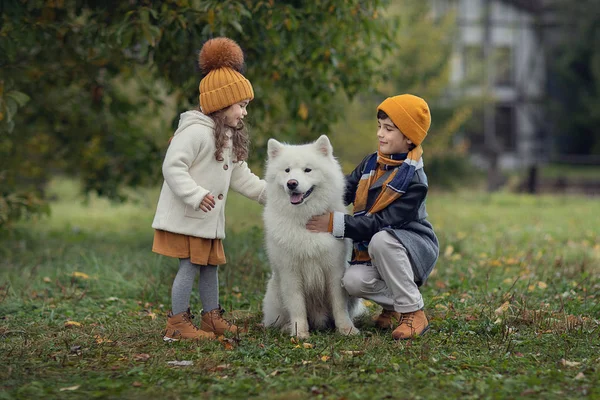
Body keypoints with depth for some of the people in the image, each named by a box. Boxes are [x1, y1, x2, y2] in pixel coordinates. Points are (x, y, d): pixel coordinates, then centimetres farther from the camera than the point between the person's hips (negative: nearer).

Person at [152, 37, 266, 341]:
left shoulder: (230, 137, 16)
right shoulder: (195, 131, -17)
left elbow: (240, 176, 18)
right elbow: (172, 167, -22)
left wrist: (268, 193, 10)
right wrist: (196, 195, -31)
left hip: (209, 219, 10)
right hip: (185, 217, -10)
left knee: (210, 265, 13)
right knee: (189, 267, -8)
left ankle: (212, 318, 23)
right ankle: (177, 324, -1)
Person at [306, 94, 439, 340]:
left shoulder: (414, 181, -18)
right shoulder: (371, 163, 3)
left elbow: (382, 223, -25)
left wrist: (335, 223, -29)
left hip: (414, 248, -5)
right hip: (371, 252, 5)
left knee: (380, 240, -37)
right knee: (352, 281, -25)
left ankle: (413, 313, -23)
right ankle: (394, 305, 7)